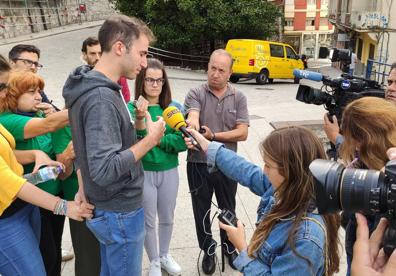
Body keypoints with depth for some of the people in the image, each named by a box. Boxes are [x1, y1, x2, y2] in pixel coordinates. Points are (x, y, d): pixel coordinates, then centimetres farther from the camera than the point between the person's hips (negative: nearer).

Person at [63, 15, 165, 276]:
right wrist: (151, 139, -23)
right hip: (120, 211, -9)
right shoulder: (101, 98, -26)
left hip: (108, 206, 9)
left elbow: (90, 144, 14)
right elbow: (104, 170, -32)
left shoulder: (98, 87, 4)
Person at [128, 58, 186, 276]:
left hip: (169, 172, 3)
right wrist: (140, 122, -42)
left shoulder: (174, 107, -4)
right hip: (143, 173, -2)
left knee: (167, 218, 20)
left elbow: (183, 141, -10)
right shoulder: (131, 108, -12)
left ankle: (165, 256, 45)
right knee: (148, 220, 14)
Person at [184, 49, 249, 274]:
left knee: (228, 209, 19)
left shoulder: (239, 98, -2)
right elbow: (192, 116, -27)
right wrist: (192, 126, -51)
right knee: (202, 211, 14)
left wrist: (213, 135, -20)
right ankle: (208, 251, 36)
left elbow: (242, 133, -10)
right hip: (199, 164, -1)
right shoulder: (196, 94, -6)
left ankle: (230, 248, 43)